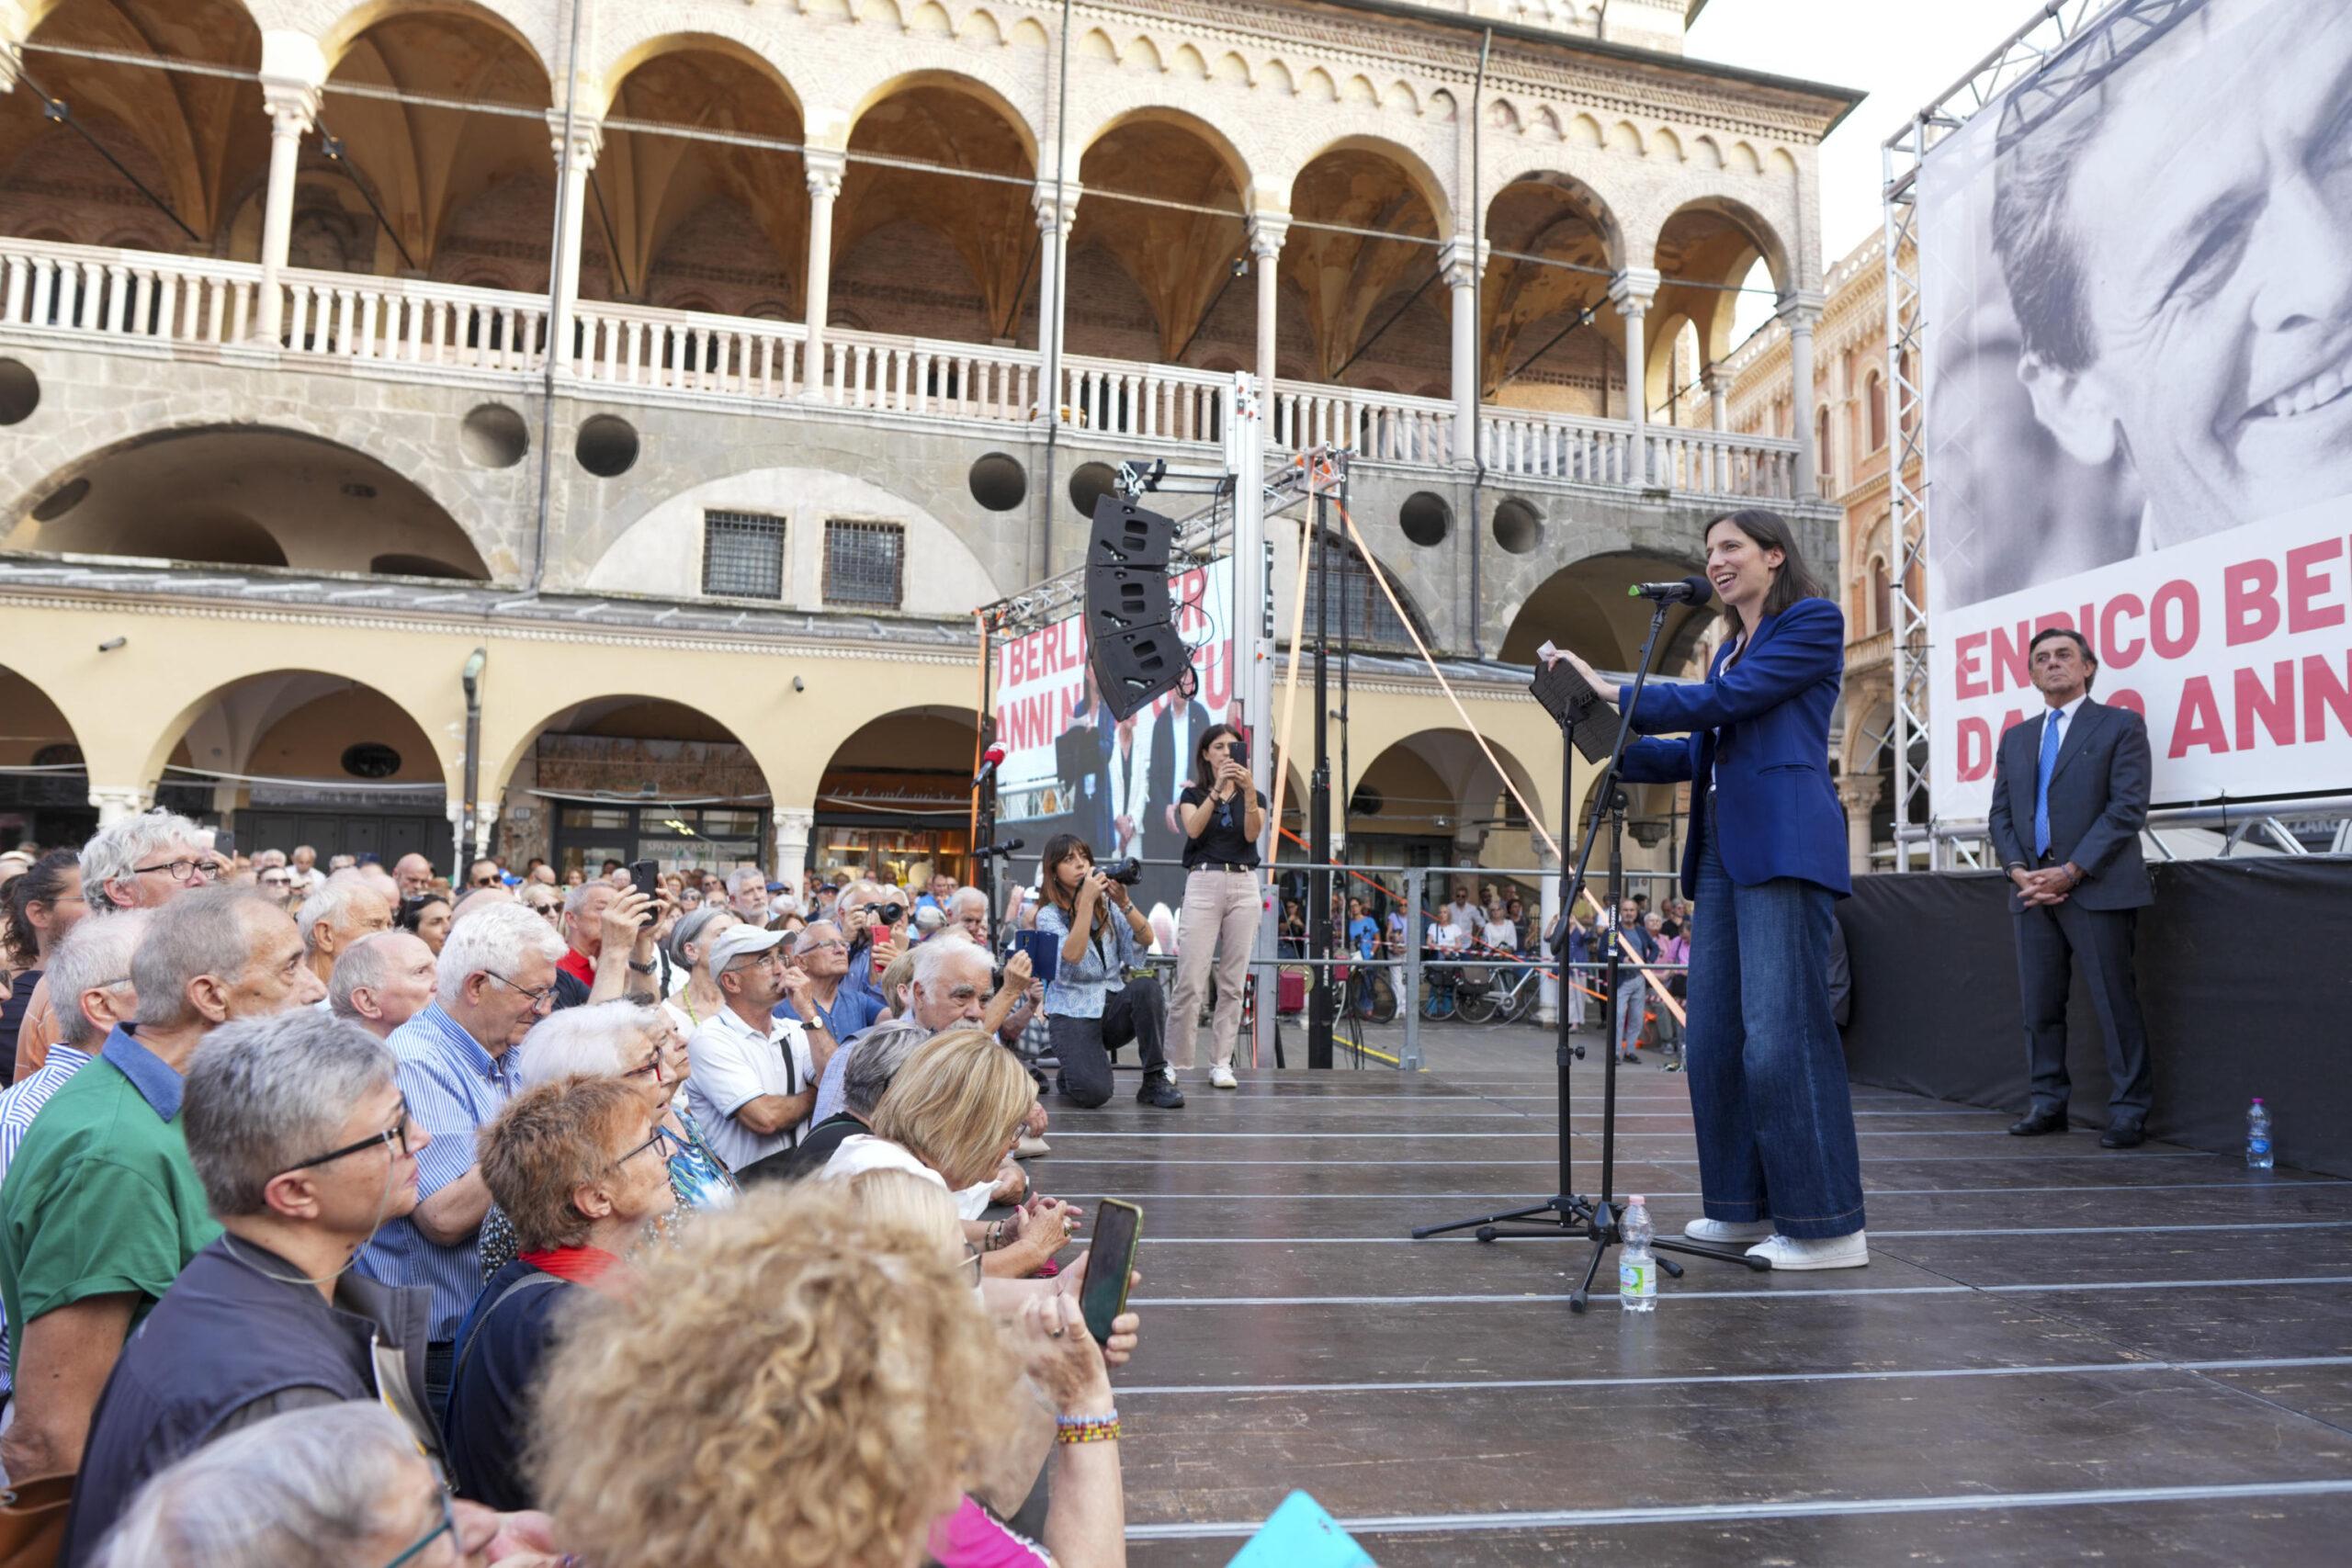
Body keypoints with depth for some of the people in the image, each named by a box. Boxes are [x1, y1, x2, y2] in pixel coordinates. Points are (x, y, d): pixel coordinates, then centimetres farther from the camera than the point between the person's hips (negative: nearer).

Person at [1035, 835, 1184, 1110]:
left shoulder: (1106, 905, 9)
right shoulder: (1048, 916, -3)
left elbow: (1146, 939, -4)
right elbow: (1072, 955, -22)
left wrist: (1125, 902, -19)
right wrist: (1086, 899, -24)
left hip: (1113, 1006, 4)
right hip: (1072, 1013, -4)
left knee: (1147, 987, -31)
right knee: (1093, 1093, -28)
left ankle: (1156, 1079, -18)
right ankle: (1075, 1071, 9)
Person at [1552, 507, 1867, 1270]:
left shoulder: (1814, 620, 1)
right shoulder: (1730, 646, 25)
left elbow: (1728, 701, -11)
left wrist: (1616, 694, -8)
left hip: (1782, 844, -9)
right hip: (1723, 851, 9)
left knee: (1781, 1034, -11)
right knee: (1714, 1037, 6)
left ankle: (1828, 1226, -3)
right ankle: (1745, 1207, 15)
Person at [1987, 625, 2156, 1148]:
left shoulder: (2121, 726, 2)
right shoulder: (2016, 738, 18)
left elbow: (2128, 807, -7)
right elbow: (2000, 813, 14)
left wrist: (2072, 870, -14)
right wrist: (2018, 869, -3)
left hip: (2098, 888, -5)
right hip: (2033, 889, 5)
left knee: (2115, 1004, -2)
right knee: (2039, 1004, 7)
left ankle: (2128, 1111, 7)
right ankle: (2048, 1103, 16)